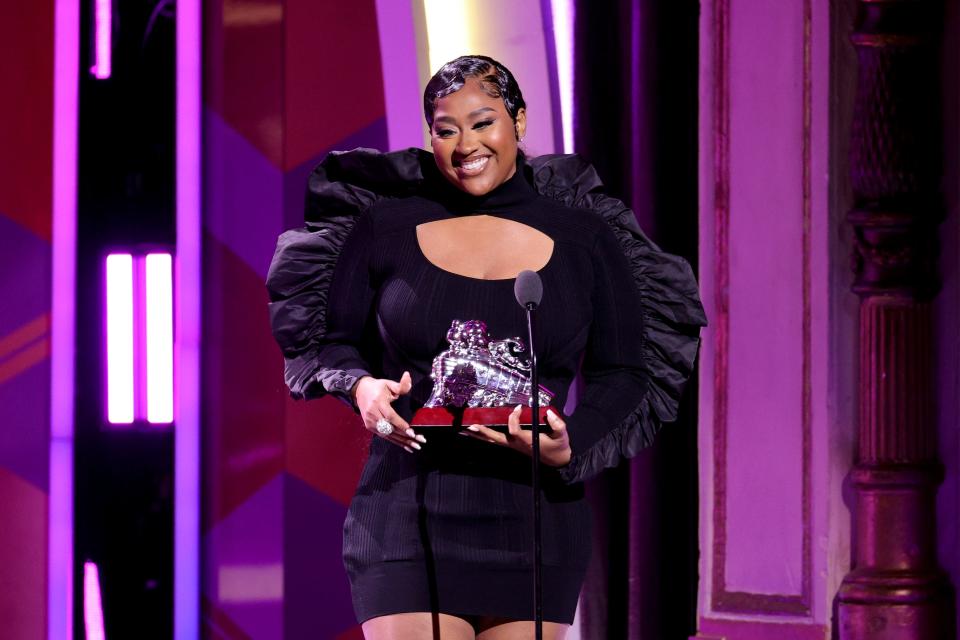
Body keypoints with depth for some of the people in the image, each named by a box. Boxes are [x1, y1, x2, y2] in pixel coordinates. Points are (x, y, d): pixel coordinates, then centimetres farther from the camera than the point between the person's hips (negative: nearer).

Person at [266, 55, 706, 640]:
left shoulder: (584, 240, 6)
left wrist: (568, 447, -12)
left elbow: (623, 374, 8)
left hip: (533, 521, 1)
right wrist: (361, 387, -9)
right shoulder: (385, 229, 6)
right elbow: (332, 337, 14)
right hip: (409, 520, -1)